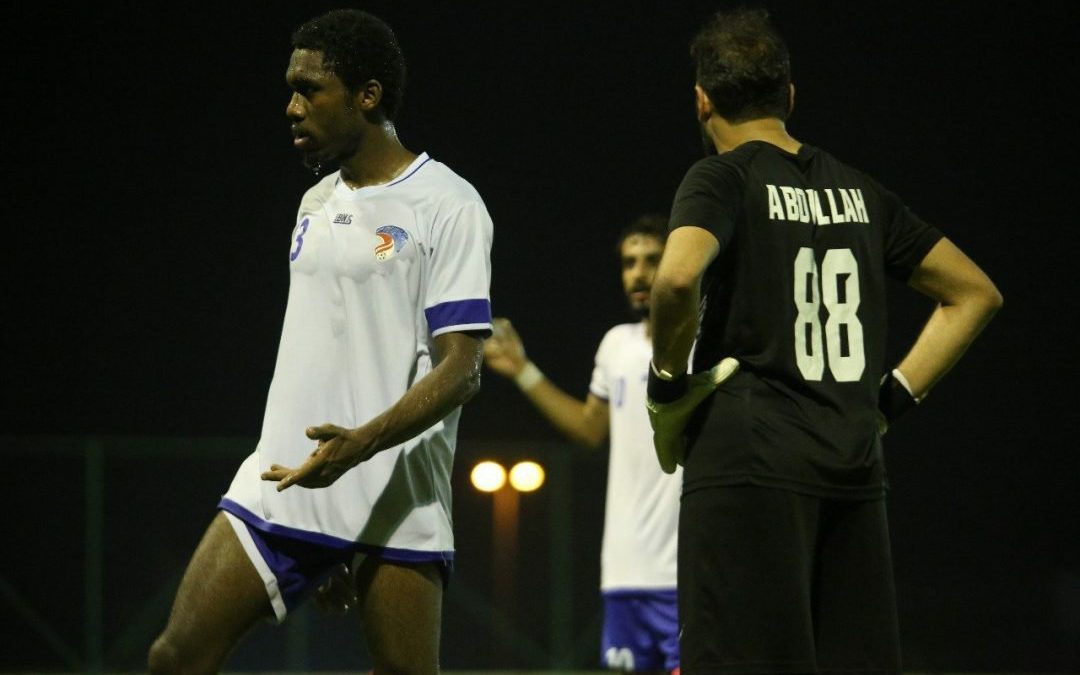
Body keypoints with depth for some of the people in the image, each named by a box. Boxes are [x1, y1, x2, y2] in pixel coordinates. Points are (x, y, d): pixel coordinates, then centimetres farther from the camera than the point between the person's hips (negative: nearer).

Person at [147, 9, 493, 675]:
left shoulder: (447, 205, -6)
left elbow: (460, 369, -14)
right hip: (282, 480, 7)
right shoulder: (317, 204, 17)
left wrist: (362, 443, -28)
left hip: (395, 497, -7)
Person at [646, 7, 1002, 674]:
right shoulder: (860, 190, 16)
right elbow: (976, 293, 21)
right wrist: (893, 398, 17)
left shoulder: (723, 178, -2)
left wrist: (667, 382, -7)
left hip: (747, 463, -6)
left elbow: (678, 276, -23)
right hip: (855, 469, 6)